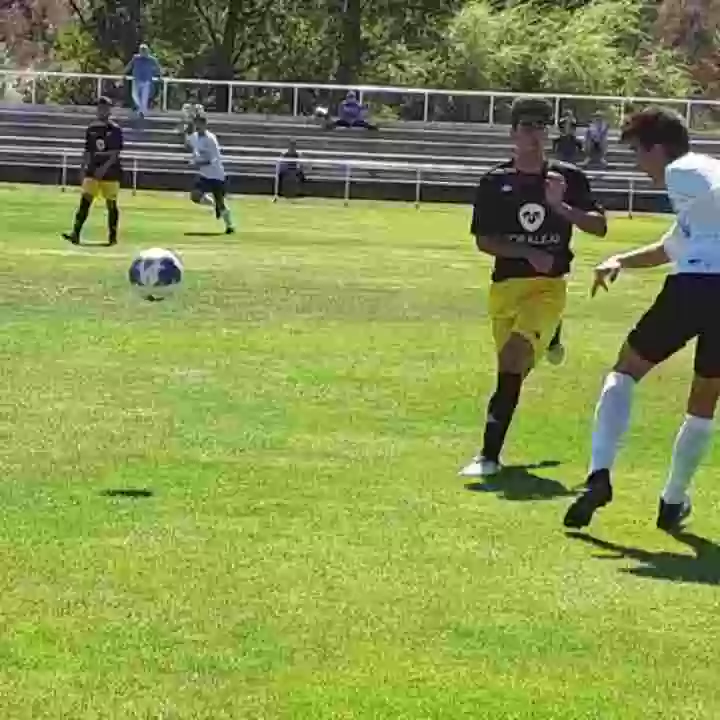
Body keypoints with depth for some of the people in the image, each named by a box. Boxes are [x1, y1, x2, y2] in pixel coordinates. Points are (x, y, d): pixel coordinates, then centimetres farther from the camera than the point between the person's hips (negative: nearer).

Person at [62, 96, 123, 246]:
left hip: (110, 171, -4)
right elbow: (88, 152, 15)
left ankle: (112, 236, 15)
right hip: (93, 171, 4)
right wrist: (84, 168, 10)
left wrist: (104, 167, -22)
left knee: (111, 205, 3)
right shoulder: (91, 129, 10)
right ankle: (75, 233, -15)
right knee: (84, 201, -8)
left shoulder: (115, 129, -5)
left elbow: (116, 153, -12)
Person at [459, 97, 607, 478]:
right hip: (505, 285, 3)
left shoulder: (568, 177, 2)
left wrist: (560, 206, -15)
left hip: (549, 285, -2)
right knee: (514, 368, 11)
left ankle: (490, 454, -20)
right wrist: (528, 253, -14)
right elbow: (483, 240, -1)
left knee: (513, 360, -21)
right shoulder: (495, 181, 2)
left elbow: (599, 226, 0)